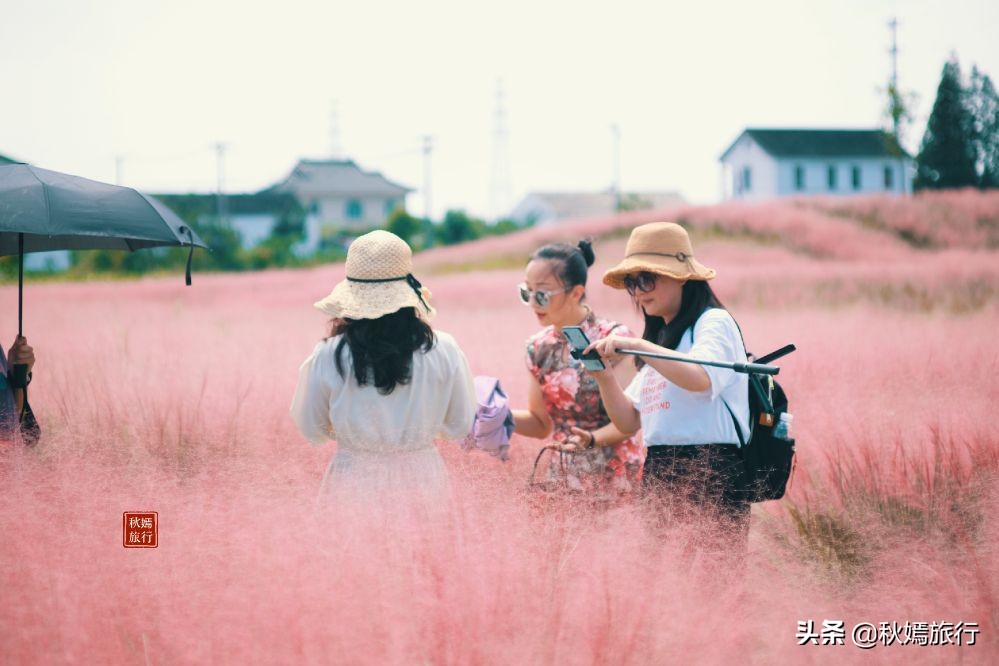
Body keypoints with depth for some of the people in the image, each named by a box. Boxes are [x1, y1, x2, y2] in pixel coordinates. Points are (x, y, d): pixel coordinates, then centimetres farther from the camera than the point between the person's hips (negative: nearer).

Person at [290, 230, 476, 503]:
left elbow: (311, 429, 1)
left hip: (354, 478, -1)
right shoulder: (443, 351, -10)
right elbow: (459, 426, 2)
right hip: (422, 477, 1)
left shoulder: (328, 357, -12)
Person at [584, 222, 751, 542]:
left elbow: (701, 378, -24)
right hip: (658, 476, 8)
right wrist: (603, 374, 2)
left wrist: (637, 346, -25)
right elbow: (630, 422, 17)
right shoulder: (658, 338, 21)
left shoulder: (714, 321, -2)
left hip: (711, 479, -8)